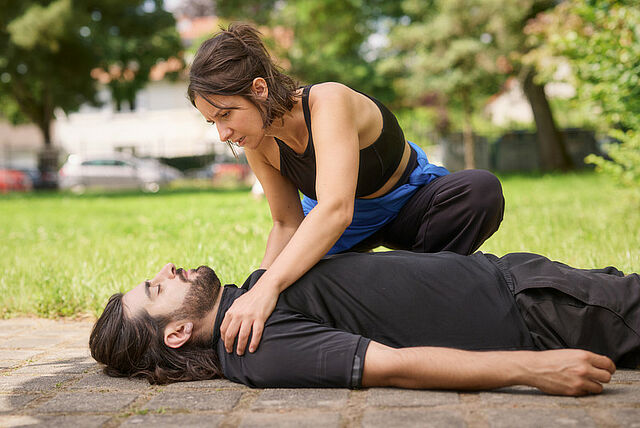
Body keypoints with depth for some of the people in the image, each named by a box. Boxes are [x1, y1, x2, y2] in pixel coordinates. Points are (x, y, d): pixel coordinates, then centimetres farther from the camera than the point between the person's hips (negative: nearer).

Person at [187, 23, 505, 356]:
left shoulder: (329, 102, -37)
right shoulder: (260, 143, -18)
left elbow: (336, 210, -51)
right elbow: (287, 224, -10)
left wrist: (268, 287, -61)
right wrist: (256, 285, -28)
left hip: (408, 203, -4)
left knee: (481, 189, -35)